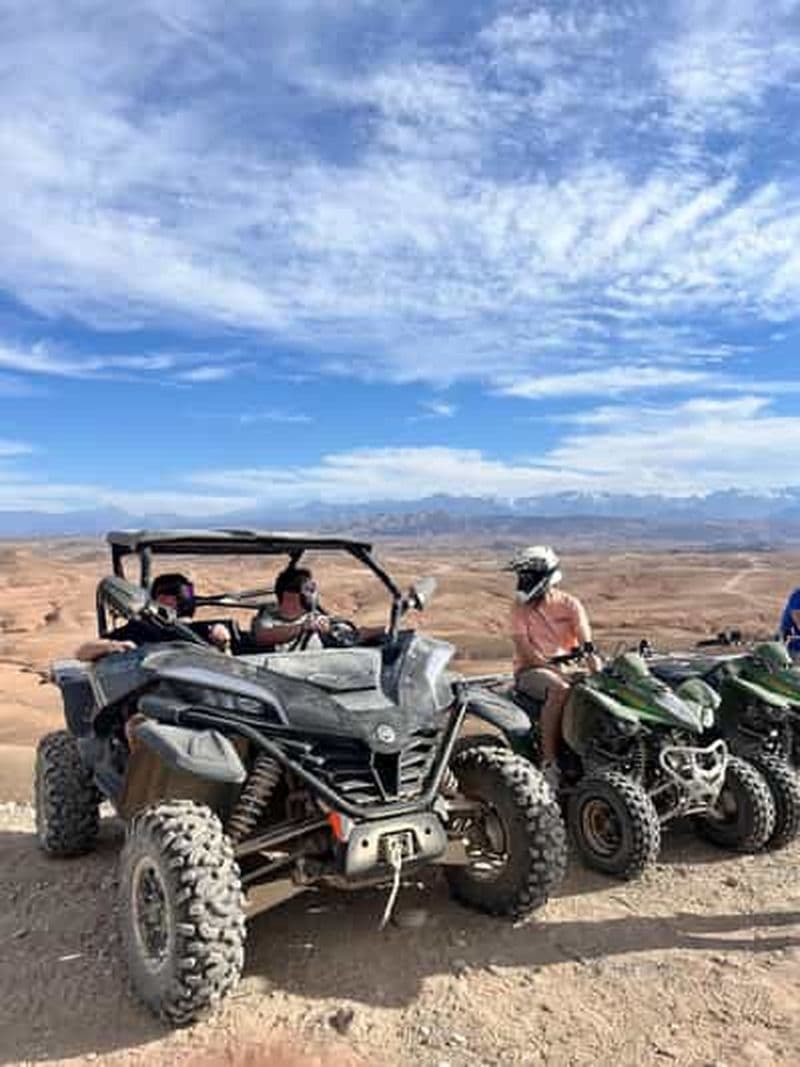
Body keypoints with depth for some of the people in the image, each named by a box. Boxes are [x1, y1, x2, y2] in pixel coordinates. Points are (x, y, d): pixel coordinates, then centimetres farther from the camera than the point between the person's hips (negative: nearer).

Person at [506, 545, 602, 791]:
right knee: (560, 690, -34)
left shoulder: (570, 604, 4)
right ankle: (548, 761, -30)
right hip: (531, 669, -3)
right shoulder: (521, 609, -1)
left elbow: (587, 644, -6)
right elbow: (525, 651, -10)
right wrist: (553, 668, -22)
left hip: (568, 667, 3)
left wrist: (596, 669, -24)